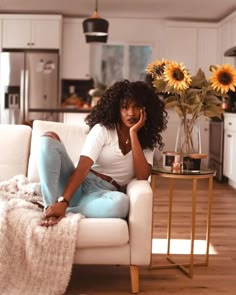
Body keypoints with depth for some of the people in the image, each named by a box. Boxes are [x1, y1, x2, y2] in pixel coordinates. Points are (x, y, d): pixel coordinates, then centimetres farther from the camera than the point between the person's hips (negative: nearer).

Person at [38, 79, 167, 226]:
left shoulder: (147, 142, 9)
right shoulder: (103, 129, -1)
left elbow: (142, 176, -11)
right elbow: (83, 167, -16)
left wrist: (133, 134, -11)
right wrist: (63, 201, -31)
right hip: (80, 185, 0)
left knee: (121, 202, -40)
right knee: (49, 138, -23)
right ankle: (51, 208, -31)